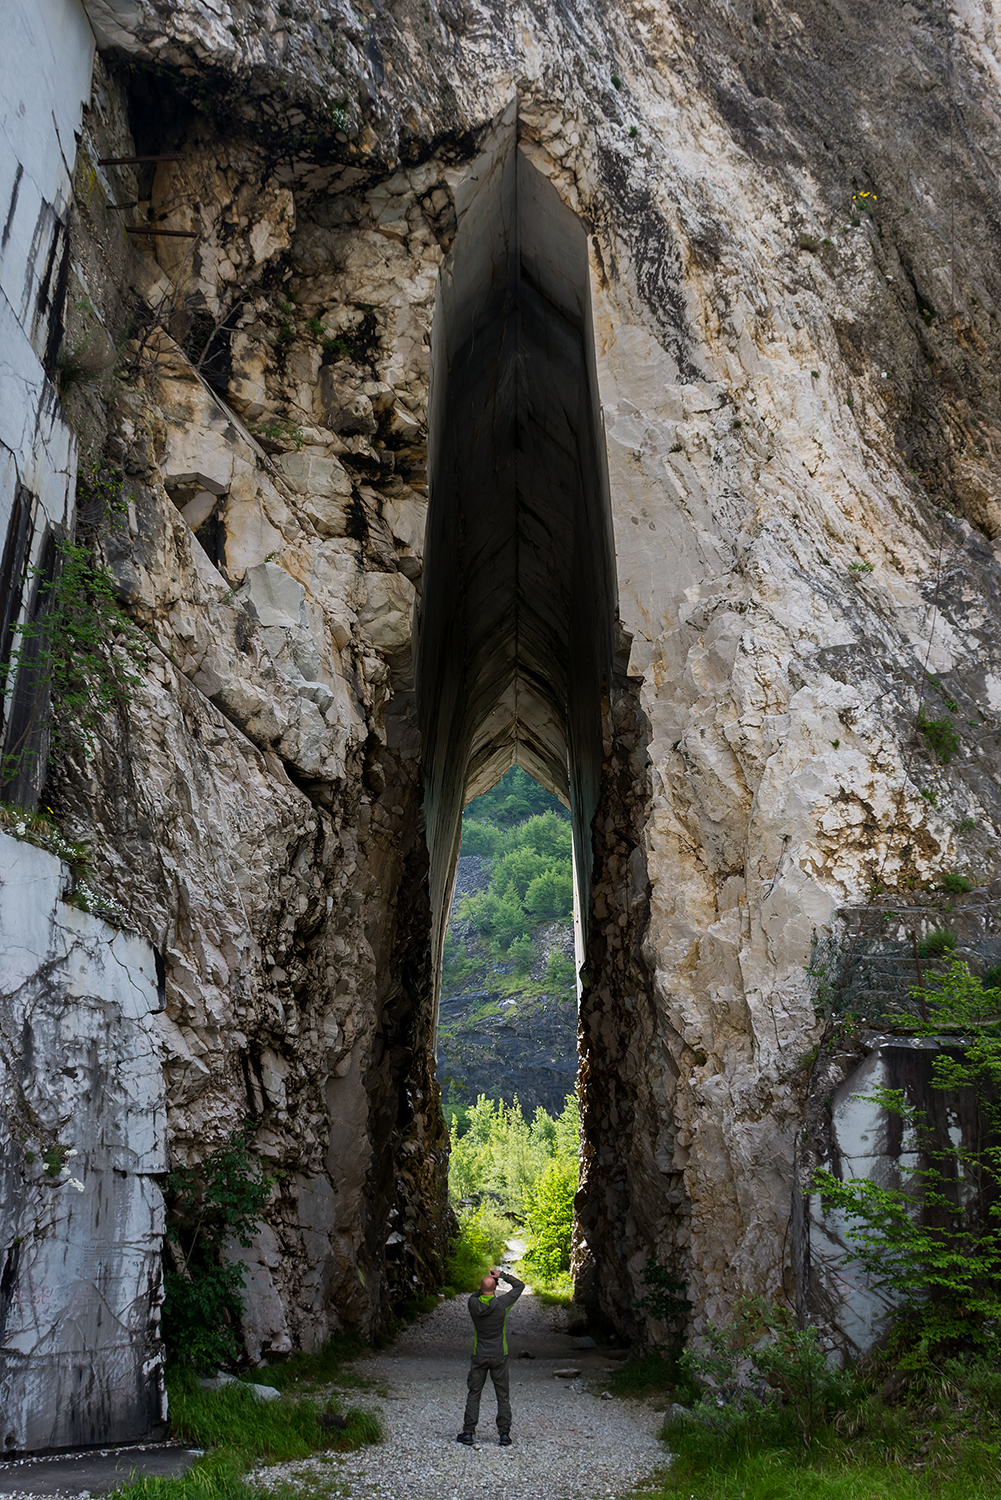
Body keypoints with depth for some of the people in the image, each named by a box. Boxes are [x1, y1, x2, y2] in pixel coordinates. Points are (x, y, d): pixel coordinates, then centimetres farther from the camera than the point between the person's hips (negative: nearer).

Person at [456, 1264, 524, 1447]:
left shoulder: (474, 1304, -10)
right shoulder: (502, 1304, -14)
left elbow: (476, 1295, 17)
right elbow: (520, 1286, 0)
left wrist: (488, 1282, 11)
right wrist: (502, 1275, 2)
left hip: (479, 1356, 1)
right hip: (499, 1356, -1)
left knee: (474, 1394, 10)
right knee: (503, 1396, 9)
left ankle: (468, 1432, 9)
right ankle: (504, 1433, 8)